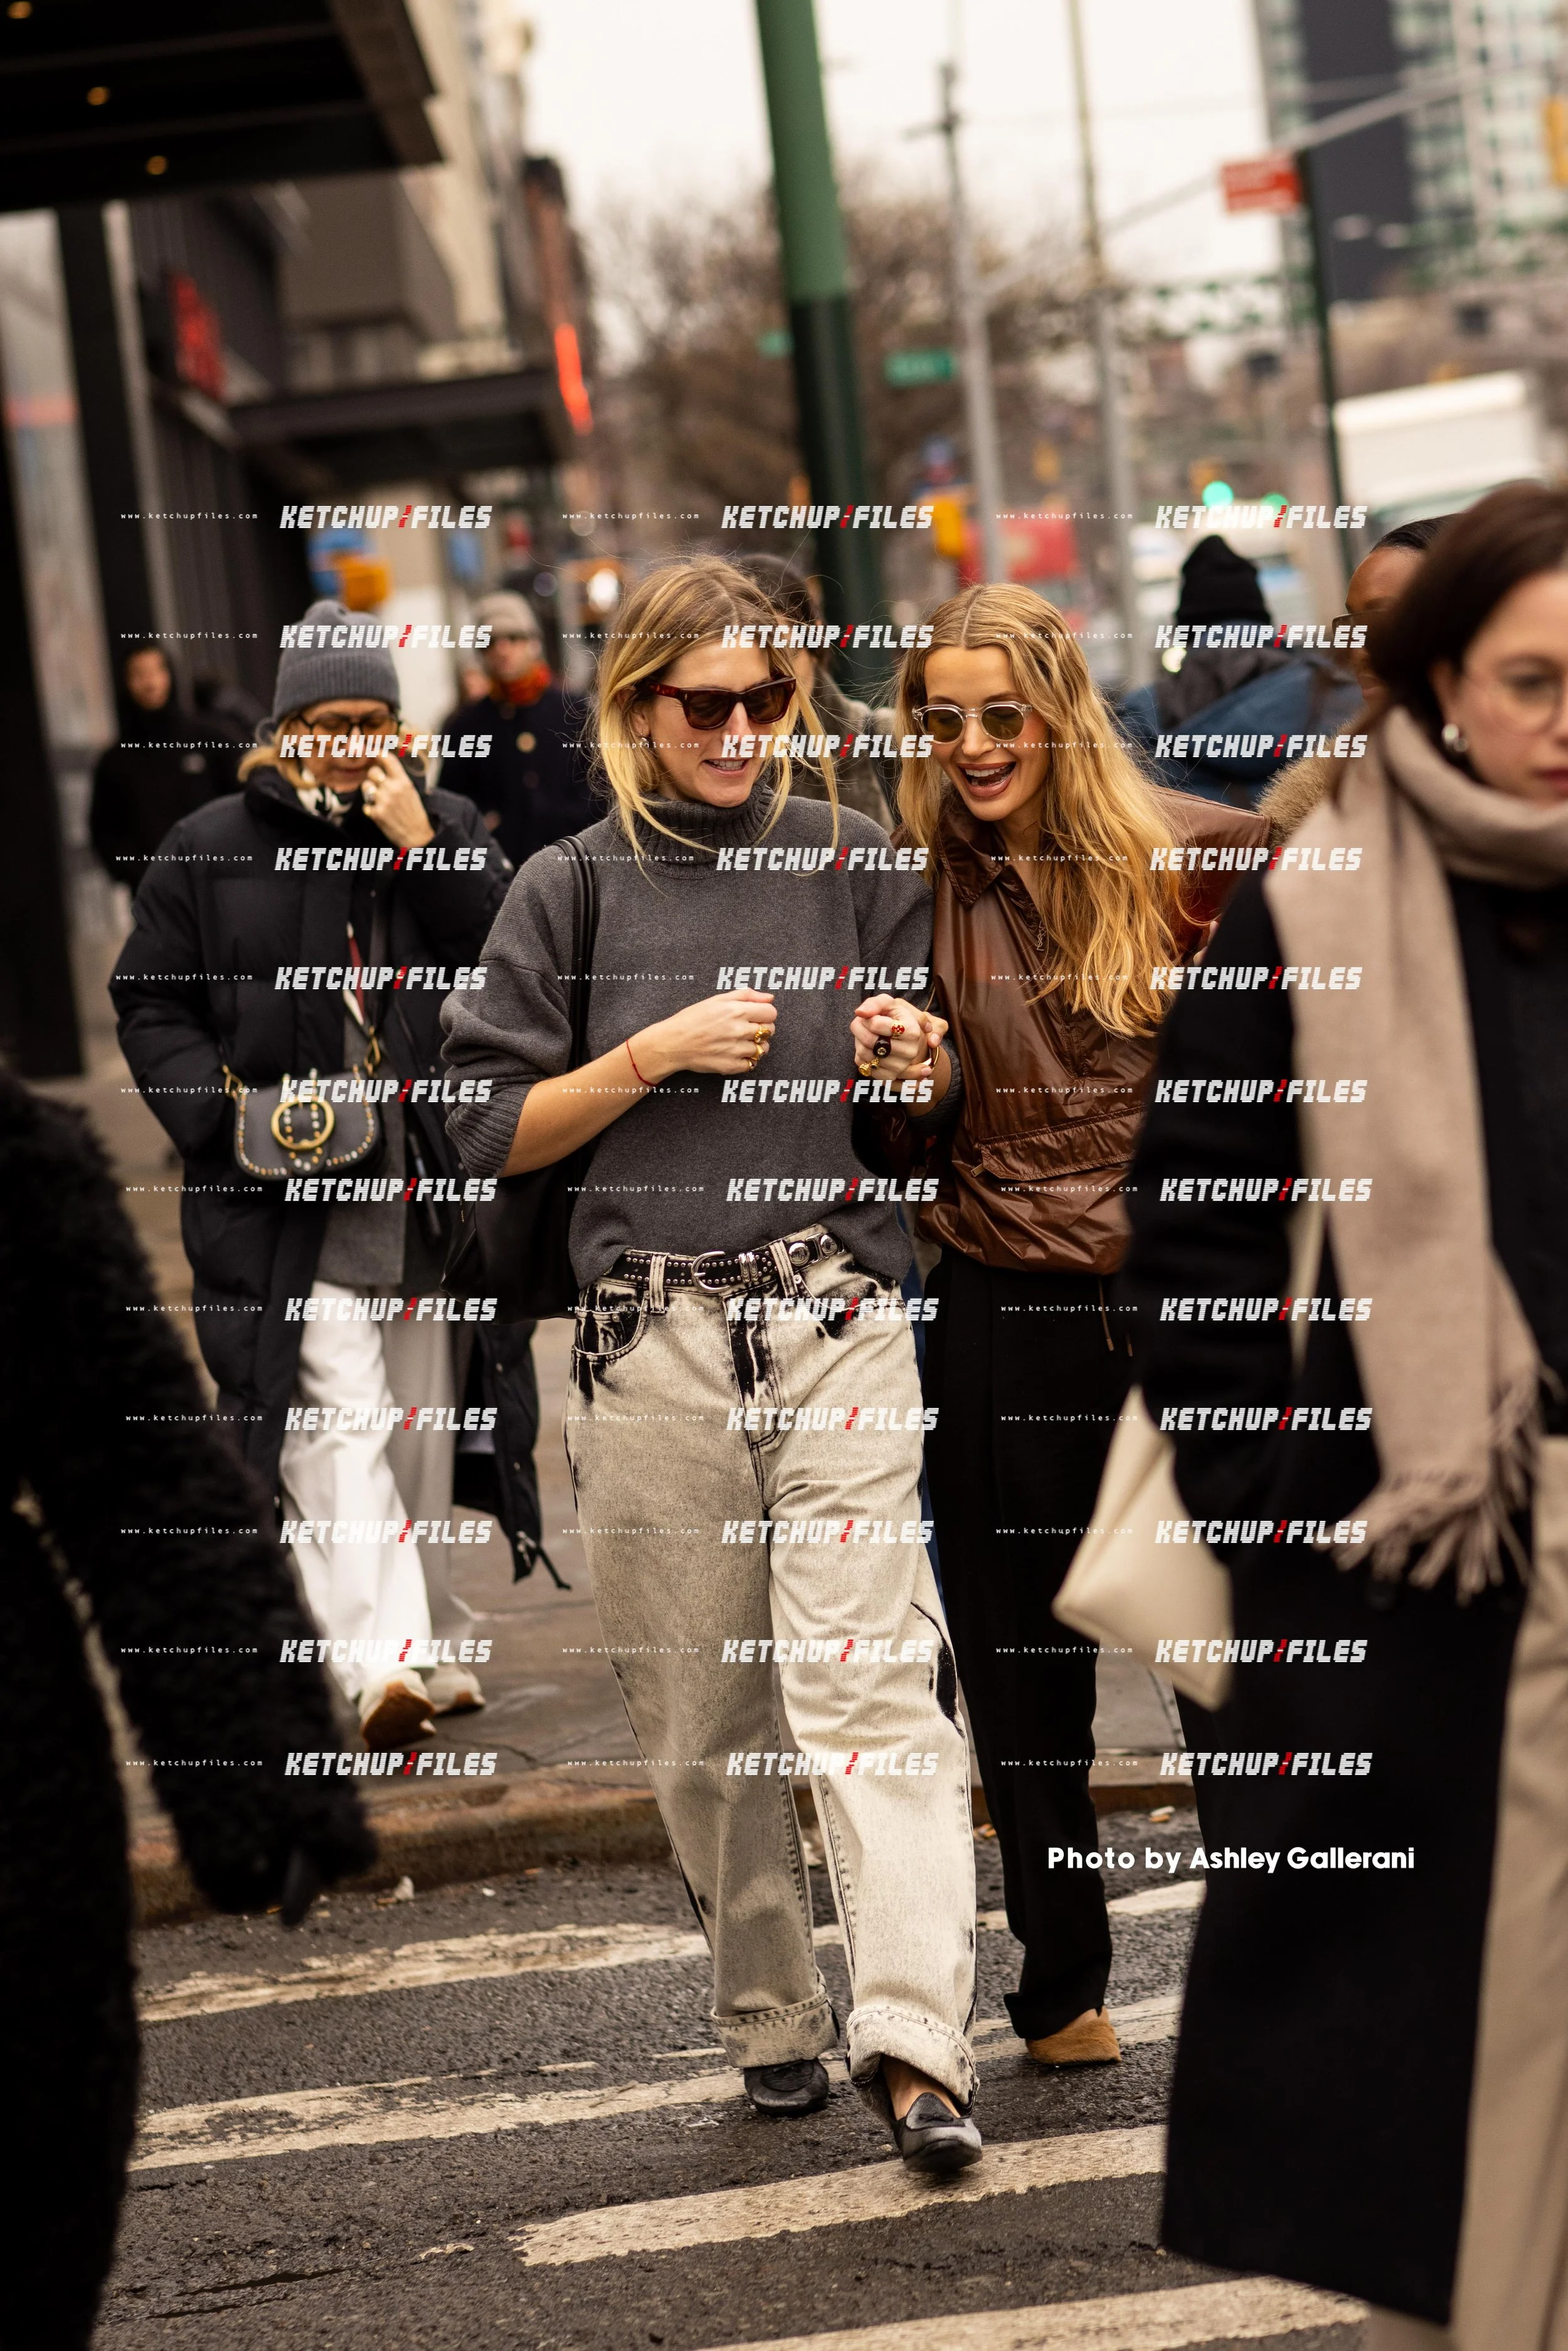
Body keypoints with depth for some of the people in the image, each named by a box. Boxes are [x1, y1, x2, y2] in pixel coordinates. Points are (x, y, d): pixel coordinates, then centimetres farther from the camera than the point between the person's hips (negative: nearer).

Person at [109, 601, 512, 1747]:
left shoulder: (452, 830, 8)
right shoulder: (214, 848, 3)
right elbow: (148, 1004, 7)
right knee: (335, 1424, -16)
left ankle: (431, 1645, 25)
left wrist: (423, 850, -12)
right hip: (291, 1194, -3)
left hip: (427, 1189, 3)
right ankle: (380, 1661, -25)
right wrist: (222, 1105, -9)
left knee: (421, 1431, 12)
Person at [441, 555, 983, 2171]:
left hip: (840, 1321, -1)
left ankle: (916, 2040, -17)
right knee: (700, 1712, 6)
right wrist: (657, 1053, -8)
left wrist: (912, 1068, -7)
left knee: (868, 1674, -13)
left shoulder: (856, 862, 10)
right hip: (655, 1339, 1)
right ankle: (770, 2022, 20)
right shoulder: (571, 889, 8)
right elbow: (491, 1131, 5)